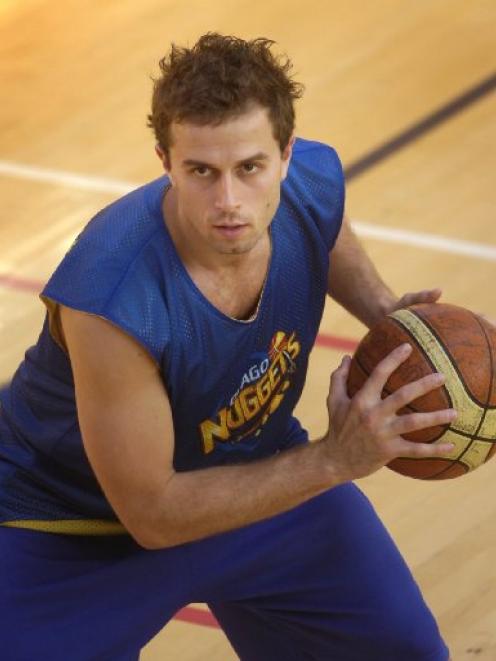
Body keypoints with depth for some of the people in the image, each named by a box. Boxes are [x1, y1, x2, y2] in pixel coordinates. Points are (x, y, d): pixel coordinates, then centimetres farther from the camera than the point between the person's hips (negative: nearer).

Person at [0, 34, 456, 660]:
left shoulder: (316, 179, -21)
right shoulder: (114, 301, -41)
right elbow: (151, 514, -31)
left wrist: (383, 312, -11)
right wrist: (335, 459, -34)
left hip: (253, 464, 6)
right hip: (79, 527, -5)